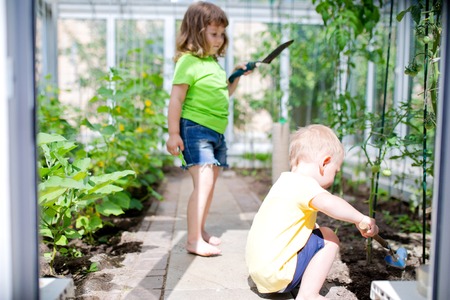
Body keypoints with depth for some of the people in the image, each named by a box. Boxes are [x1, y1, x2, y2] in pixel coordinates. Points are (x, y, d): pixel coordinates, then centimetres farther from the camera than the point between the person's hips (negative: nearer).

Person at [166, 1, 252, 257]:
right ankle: (194, 241, -10)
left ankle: (200, 231, 27)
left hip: (217, 131, 9)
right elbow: (176, 99, -14)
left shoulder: (214, 62, 16)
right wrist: (173, 133, -18)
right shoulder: (188, 62, -9)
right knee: (204, 182, -16)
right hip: (195, 129, -9)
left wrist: (237, 77, 15)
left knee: (210, 183, 13)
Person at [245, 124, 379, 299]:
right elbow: (328, 203, -37)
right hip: (275, 274, -10)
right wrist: (361, 219, -25)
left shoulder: (286, 181, 15)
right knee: (329, 239, -4)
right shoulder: (303, 183, -17)